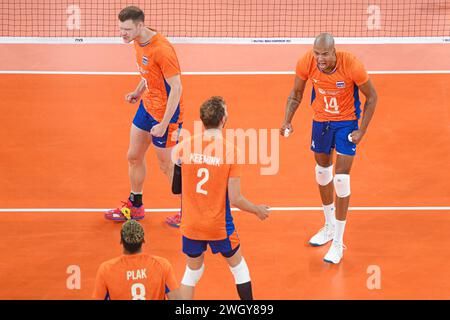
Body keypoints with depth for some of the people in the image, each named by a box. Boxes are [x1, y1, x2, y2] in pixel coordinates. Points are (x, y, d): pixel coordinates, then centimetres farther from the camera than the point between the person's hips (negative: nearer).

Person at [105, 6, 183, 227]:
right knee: (134, 156, 17)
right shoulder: (138, 42, 0)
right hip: (146, 107, 9)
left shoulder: (161, 49, -28)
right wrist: (138, 92, 5)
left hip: (165, 112, -9)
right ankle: (135, 207, 35)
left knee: (167, 165, 4)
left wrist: (164, 124, -25)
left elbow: (176, 88, -26)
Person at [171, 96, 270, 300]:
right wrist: (258, 210, 4)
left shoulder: (185, 147, -9)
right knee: (238, 266, 19)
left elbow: (175, 189, 2)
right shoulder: (230, 150, -17)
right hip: (219, 225, -2)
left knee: (193, 271, 19)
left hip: (191, 224, 3)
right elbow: (235, 199, -14)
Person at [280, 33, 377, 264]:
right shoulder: (306, 63, -21)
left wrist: (362, 130, -15)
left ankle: (338, 242, 1)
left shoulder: (351, 66, -30)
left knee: (341, 179, -9)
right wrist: (287, 120, -17)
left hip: (346, 121, -4)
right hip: (320, 119, 4)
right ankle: (330, 226, 41)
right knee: (322, 169, 18)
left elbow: (371, 96, -13)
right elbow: (296, 93, -2)